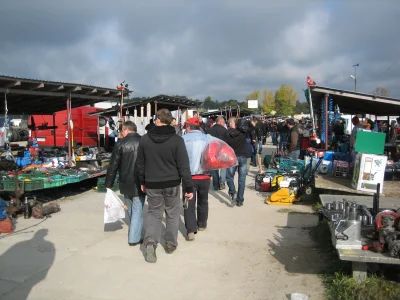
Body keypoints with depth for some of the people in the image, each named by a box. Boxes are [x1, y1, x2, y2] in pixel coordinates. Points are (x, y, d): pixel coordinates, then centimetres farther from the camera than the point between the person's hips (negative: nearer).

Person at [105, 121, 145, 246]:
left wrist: (109, 184, 0)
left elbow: (113, 166, -7)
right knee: (137, 210, 6)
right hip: (140, 183, -1)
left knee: (130, 210, 19)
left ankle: (134, 233, 33)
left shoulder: (120, 144, -7)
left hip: (126, 184, 1)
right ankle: (134, 238, 5)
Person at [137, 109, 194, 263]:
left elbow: (140, 164, 6)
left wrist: (142, 182, 20)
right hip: (172, 183, -1)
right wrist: (189, 187, -6)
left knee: (153, 212, 14)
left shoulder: (145, 139, -3)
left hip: (152, 184, 2)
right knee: (172, 213, 16)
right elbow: (183, 166, -12)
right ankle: (170, 243, 24)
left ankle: (150, 240, -7)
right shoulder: (177, 140, -12)